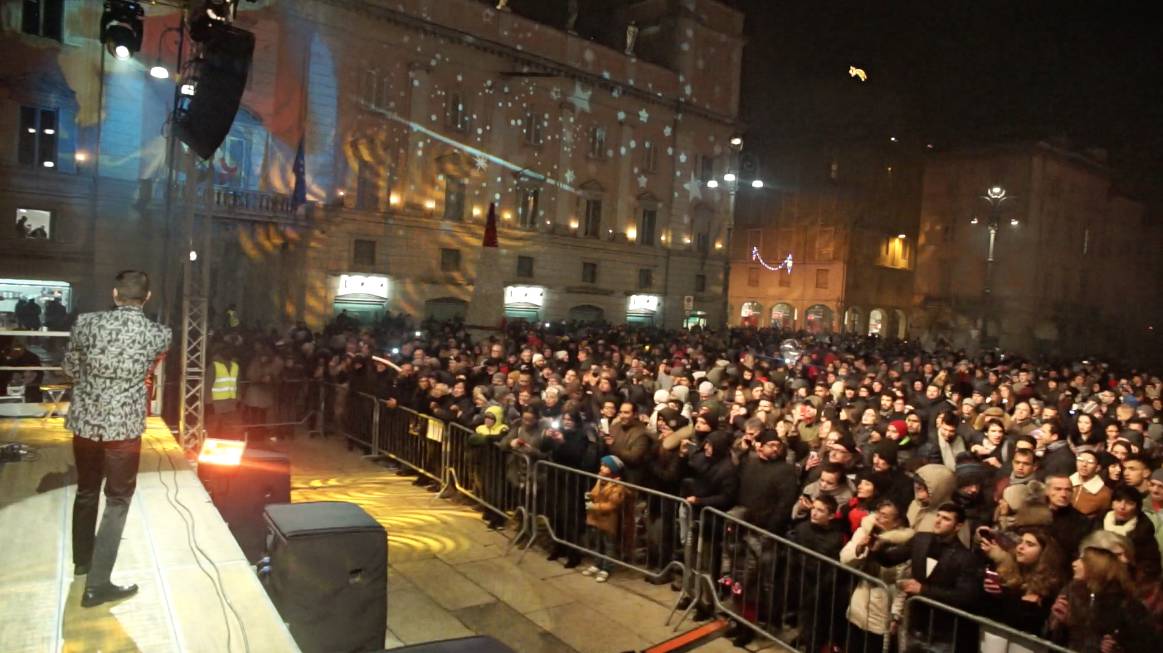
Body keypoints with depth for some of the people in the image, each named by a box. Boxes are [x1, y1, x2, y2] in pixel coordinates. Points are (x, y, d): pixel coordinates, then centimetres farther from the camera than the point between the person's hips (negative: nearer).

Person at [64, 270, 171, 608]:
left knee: (86, 492, 22)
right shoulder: (159, 334, -11)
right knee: (117, 502, 7)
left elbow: (70, 368, 6)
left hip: (84, 420, 3)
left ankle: (82, 560, 41)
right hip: (124, 425, -3)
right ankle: (96, 584, 8)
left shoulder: (86, 322, -7)